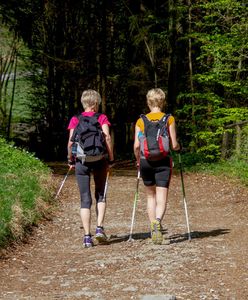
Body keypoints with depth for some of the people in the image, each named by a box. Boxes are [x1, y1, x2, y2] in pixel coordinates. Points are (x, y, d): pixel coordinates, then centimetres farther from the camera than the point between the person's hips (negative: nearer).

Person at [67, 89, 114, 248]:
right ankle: (99, 228, 2)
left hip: (81, 160, 0)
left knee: (85, 199, 4)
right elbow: (107, 138, -9)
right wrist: (111, 159, -2)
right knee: (100, 195, 17)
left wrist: (70, 159, 9)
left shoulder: (75, 119, 4)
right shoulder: (102, 118, 2)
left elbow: (71, 142, -3)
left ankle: (87, 236, -1)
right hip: (99, 159, 0)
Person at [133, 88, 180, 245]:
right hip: (163, 161, -2)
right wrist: (179, 146, 20)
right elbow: (174, 145, -4)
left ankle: (153, 228, 18)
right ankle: (158, 222, -32)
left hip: (146, 161, 2)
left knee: (151, 196, 18)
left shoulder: (141, 121, 2)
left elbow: (136, 146, -3)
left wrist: (138, 160, 15)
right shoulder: (169, 119, -1)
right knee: (162, 199, -4)